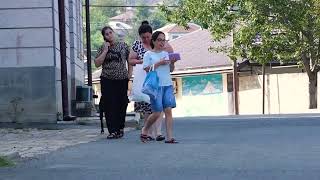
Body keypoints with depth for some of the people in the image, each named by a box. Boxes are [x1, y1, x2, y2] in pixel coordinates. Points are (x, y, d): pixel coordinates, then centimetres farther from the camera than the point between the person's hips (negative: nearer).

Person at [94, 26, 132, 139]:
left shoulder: (123, 45, 7)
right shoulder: (103, 48, 7)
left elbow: (130, 61, 12)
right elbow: (97, 63, -3)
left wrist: (129, 74, 2)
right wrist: (105, 51, -7)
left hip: (122, 80, 0)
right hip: (107, 80, 0)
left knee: (122, 104, 2)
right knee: (109, 105, -6)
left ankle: (120, 129, 15)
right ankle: (112, 131, -5)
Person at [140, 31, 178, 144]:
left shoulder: (166, 54, 16)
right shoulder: (148, 54, 2)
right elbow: (147, 69, -7)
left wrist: (172, 63, 0)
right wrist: (159, 63, -14)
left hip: (168, 85, 5)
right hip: (156, 85, -5)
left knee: (168, 110, -6)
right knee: (157, 113, -6)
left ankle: (169, 137, -6)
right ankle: (144, 131, 19)